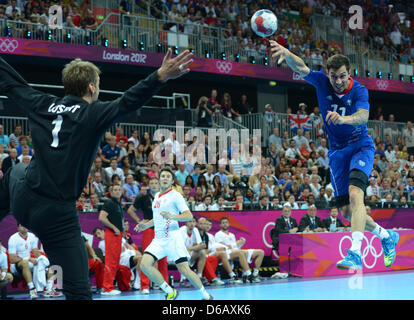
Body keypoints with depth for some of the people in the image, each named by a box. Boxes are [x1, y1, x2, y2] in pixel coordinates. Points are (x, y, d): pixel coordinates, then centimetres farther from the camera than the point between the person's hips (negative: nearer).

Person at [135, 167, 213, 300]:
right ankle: (170, 292, -2)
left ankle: (206, 296, 9)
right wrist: (146, 225, 24)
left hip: (172, 238, -6)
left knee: (184, 269, -10)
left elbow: (189, 216, -15)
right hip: (158, 239, 6)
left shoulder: (175, 195, -4)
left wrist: (172, 216, -29)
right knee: (144, 264, -13)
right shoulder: (156, 196, 18)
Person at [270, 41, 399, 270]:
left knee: (355, 193, -30)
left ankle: (355, 253, -37)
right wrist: (286, 53, -45)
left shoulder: (359, 91, -15)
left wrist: (342, 118, -55)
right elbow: (300, 68, -23)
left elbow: (363, 116, -34)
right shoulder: (322, 82, -7)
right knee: (346, 212, 2)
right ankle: (386, 236, 27)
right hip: (337, 151, 4)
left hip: (361, 146, -4)